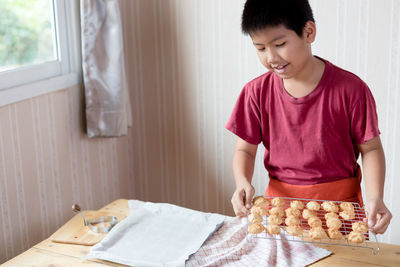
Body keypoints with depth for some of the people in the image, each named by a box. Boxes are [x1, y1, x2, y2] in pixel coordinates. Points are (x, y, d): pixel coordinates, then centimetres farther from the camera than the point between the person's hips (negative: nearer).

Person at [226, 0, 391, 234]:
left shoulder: (349, 89, -11)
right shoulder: (257, 92, -3)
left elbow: (371, 148, -4)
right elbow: (245, 149, 2)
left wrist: (375, 198, -17)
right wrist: (243, 183, -17)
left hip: (339, 201, -2)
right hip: (280, 198, 2)